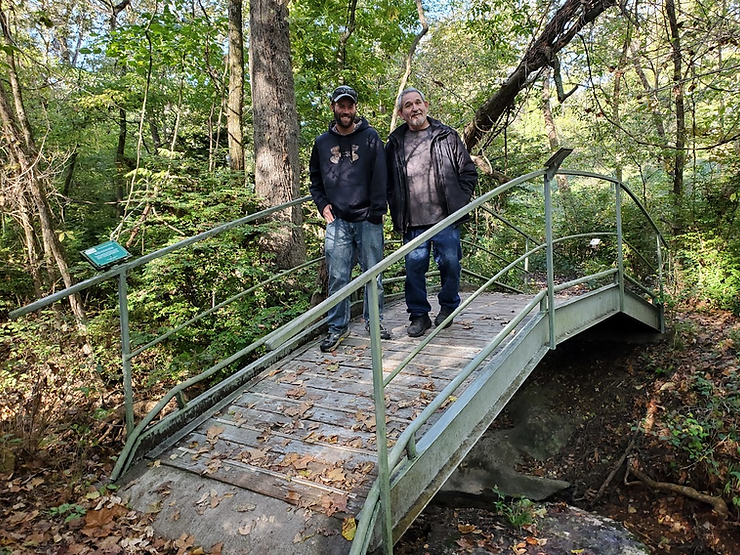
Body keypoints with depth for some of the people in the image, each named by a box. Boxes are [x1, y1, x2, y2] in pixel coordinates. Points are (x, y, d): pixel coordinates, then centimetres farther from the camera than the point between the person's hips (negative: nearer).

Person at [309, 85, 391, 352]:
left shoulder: (370, 137, 4)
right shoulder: (322, 142, 11)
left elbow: (380, 176, -2)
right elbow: (315, 179, 21)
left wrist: (377, 210, -10)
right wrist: (322, 204, 6)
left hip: (368, 219, -1)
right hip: (337, 220, 2)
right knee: (337, 276, 2)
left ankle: (374, 320, 21)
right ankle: (338, 326, 14)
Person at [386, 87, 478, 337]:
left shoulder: (447, 136, 6)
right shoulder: (395, 143, 10)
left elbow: (469, 172, 9)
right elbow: (388, 182, 16)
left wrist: (459, 201, -1)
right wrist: (397, 212, 7)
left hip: (446, 217, -1)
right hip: (412, 222, 1)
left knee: (449, 263, 2)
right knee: (414, 267, 1)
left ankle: (449, 306, 25)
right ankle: (419, 315, 16)